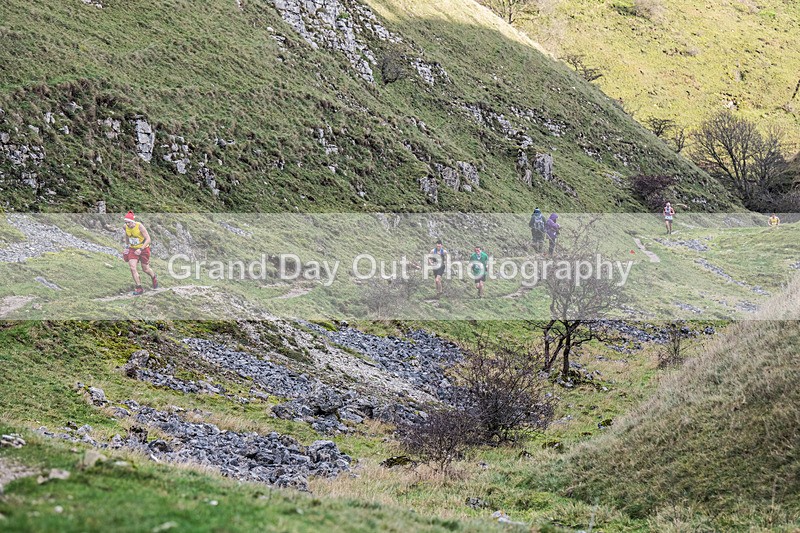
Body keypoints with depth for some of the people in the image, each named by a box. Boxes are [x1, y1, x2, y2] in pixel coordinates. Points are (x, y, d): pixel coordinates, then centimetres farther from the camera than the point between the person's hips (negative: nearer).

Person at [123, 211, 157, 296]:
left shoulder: (140, 226, -25)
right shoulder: (126, 227, -9)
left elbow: (148, 239, -22)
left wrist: (141, 249, -29)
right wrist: (127, 247, 11)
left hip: (143, 248, -4)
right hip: (132, 249, 4)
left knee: (145, 269, 10)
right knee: (132, 267, -15)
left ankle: (154, 278, 45)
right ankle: (139, 288, -6)